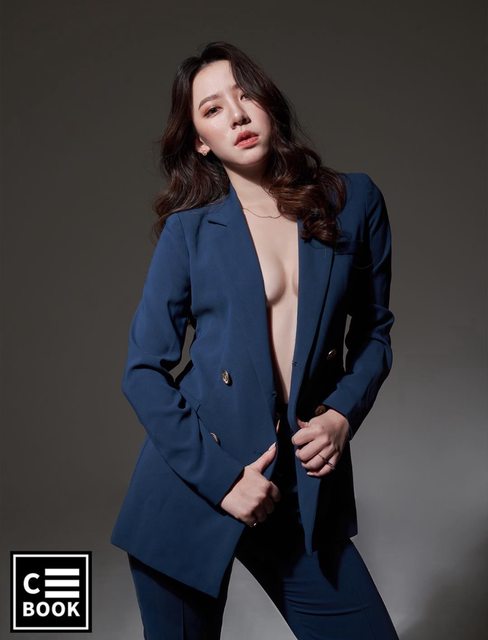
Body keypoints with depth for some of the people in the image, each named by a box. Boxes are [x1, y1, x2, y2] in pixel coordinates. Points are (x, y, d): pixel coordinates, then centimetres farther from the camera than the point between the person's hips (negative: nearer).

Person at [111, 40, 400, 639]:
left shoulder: (354, 201, 2)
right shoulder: (189, 229, -3)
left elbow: (374, 329, 11)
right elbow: (143, 371, -3)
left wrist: (343, 413, -6)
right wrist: (219, 478, -10)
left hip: (302, 491, 2)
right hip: (193, 486, -1)